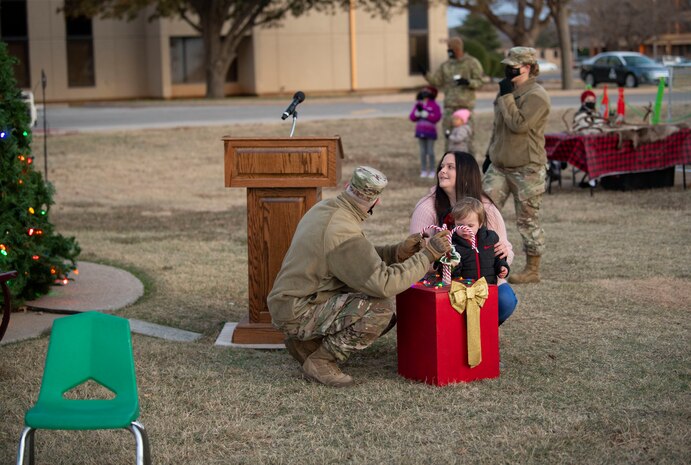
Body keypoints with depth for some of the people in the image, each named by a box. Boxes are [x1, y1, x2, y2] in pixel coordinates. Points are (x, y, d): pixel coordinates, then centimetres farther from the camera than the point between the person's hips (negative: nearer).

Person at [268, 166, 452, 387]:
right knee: (381, 307, -23)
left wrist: (398, 252, -1)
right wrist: (428, 255, -21)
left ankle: (307, 342, 11)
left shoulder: (325, 208, 5)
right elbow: (384, 283, -30)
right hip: (296, 314, -10)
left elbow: (360, 258, 14)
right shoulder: (343, 232, -26)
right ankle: (321, 361, -10)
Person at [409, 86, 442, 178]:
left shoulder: (434, 105, -6)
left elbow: (437, 117, -14)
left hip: (430, 132, -4)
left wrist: (425, 114, -19)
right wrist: (417, 112, -15)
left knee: (430, 151, -2)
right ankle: (423, 171, 10)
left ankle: (432, 171, 5)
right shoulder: (418, 105, 6)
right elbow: (412, 117, 5)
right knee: (423, 151, 6)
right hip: (421, 131, 4)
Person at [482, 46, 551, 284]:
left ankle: (532, 270, 13)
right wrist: (491, 153, 24)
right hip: (500, 166, 8)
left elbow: (518, 124, -27)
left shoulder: (536, 96, -15)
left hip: (526, 169, -8)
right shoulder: (510, 91, 14)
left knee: (528, 220, 2)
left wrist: (506, 96, -19)